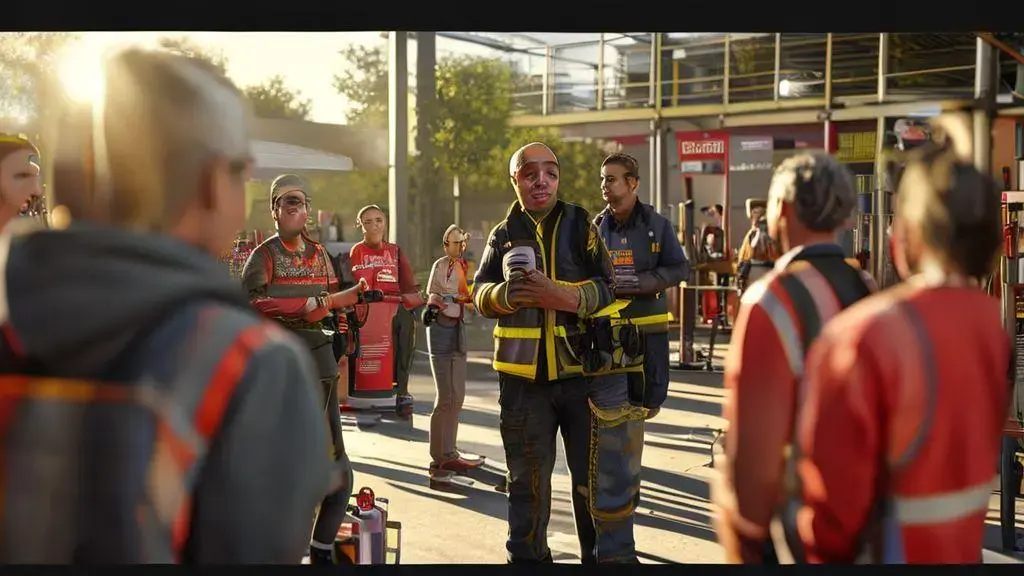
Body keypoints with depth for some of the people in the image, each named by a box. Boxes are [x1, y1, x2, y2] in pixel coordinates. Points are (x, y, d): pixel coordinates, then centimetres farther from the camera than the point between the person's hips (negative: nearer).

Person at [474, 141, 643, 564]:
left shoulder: (580, 224, 2)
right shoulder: (504, 235, 7)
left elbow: (609, 288, -4)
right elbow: (480, 295, 3)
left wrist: (563, 296, -21)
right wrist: (505, 294, -19)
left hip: (586, 370, -2)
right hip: (523, 376, 2)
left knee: (600, 478, 2)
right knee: (527, 479, 16)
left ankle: (612, 556, 16)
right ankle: (527, 556, 32)